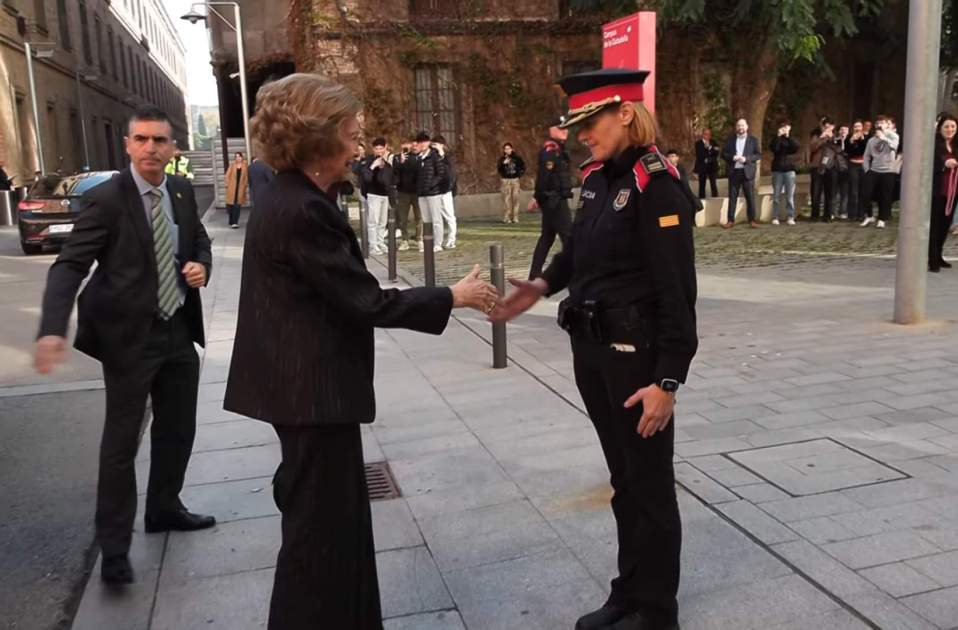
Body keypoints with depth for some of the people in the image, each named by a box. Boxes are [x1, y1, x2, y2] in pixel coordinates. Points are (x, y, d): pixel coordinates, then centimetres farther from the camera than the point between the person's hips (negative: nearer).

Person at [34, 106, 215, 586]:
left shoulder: (182, 191, 3)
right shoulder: (105, 199, -15)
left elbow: (199, 242, 17)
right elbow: (69, 265, -20)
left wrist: (201, 265, -7)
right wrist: (53, 329, -35)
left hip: (178, 330, 6)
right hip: (129, 335, -6)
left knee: (178, 429, 18)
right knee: (121, 442, 3)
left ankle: (164, 508, 39)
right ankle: (114, 547, 16)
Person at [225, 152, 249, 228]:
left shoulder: (245, 166, 2)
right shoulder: (232, 165, 2)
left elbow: (247, 176, 5)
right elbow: (228, 175, 3)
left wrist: (246, 185, -2)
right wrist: (227, 184, -3)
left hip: (241, 188, 0)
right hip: (232, 187, 0)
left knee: (237, 205, -4)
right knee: (231, 204, 2)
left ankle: (235, 222, -3)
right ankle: (232, 221, 18)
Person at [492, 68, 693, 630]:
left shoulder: (656, 182, -16)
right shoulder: (598, 177, 9)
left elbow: (676, 289, -19)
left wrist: (668, 378, -21)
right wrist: (542, 286, 5)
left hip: (637, 352, -8)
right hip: (593, 347, 8)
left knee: (649, 483, 7)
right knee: (623, 478, 19)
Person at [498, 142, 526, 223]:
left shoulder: (517, 157, 4)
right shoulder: (502, 159, 1)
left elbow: (523, 166, 14)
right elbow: (498, 168, -7)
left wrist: (520, 174, 6)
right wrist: (503, 163, -21)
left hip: (515, 180, 2)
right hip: (505, 180, -1)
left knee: (515, 198, 1)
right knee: (506, 199, -6)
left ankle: (515, 217, 7)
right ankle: (506, 217, -3)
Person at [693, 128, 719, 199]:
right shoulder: (698, 143, 1)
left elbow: (717, 153, -1)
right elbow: (699, 155, -9)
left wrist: (710, 148, -16)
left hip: (712, 166, 1)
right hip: (702, 166, -1)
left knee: (714, 185, -6)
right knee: (702, 186, 1)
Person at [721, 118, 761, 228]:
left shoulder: (753, 140, 6)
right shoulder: (730, 140, 10)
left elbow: (758, 155, 0)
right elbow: (723, 153, 6)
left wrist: (746, 159, -16)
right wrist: (732, 157, -13)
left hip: (747, 172, -1)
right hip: (734, 172, 1)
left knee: (750, 197, -2)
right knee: (732, 197, 2)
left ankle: (752, 220, 3)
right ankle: (731, 220, 6)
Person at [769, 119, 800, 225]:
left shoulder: (792, 139, 10)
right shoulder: (776, 138, 9)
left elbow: (796, 148, -10)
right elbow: (774, 149, -11)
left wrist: (788, 136, -14)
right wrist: (778, 136, -15)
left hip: (789, 169, 0)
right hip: (777, 170, 0)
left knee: (790, 195, -4)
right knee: (776, 195, -1)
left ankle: (790, 217, -3)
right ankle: (775, 217, 1)